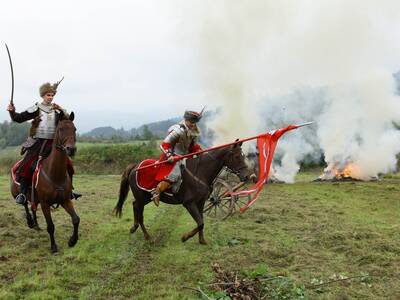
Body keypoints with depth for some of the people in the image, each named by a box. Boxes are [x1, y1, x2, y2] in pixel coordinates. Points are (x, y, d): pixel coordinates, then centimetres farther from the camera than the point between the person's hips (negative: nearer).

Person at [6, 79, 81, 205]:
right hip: (37, 143, -3)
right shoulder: (36, 109, 1)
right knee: (27, 166, -15)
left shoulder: (56, 110, 9)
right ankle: (22, 193, -3)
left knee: (68, 165, 0)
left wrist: (61, 110, -13)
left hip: (53, 143, 3)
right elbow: (19, 118, 0)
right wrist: (12, 112, -18)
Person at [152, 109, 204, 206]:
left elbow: (194, 146, 21)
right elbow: (164, 145, -18)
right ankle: (156, 192, -22)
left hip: (183, 157, 10)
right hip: (172, 157, -10)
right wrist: (169, 155, -31)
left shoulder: (193, 133, 11)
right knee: (174, 174, -30)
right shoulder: (178, 131, -16)